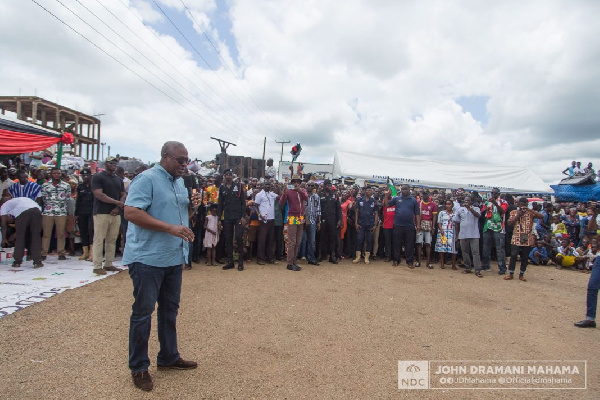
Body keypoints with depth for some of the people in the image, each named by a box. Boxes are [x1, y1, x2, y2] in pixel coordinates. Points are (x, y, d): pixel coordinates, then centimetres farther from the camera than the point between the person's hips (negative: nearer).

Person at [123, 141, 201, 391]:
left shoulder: (179, 182, 13)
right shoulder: (147, 179, -13)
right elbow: (131, 212, -23)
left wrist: (192, 206, -2)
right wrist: (170, 228, -28)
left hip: (174, 258, 8)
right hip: (147, 258, -8)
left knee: (170, 309, 17)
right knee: (143, 312, 4)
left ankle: (168, 357, 32)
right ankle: (139, 367, 19)